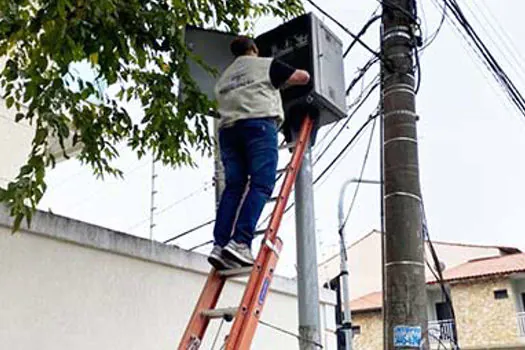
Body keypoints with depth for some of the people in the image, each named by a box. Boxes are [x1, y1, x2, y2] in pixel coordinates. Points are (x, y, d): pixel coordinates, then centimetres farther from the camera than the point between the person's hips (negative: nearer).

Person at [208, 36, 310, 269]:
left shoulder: (223, 78, 31)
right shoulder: (266, 65, 16)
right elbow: (303, 77, 16)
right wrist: (282, 81, 38)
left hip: (228, 128, 6)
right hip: (259, 123, -5)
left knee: (233, 187, 0)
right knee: (261, 184, -13)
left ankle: (219, 245, -14)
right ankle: (240, 242, -29)